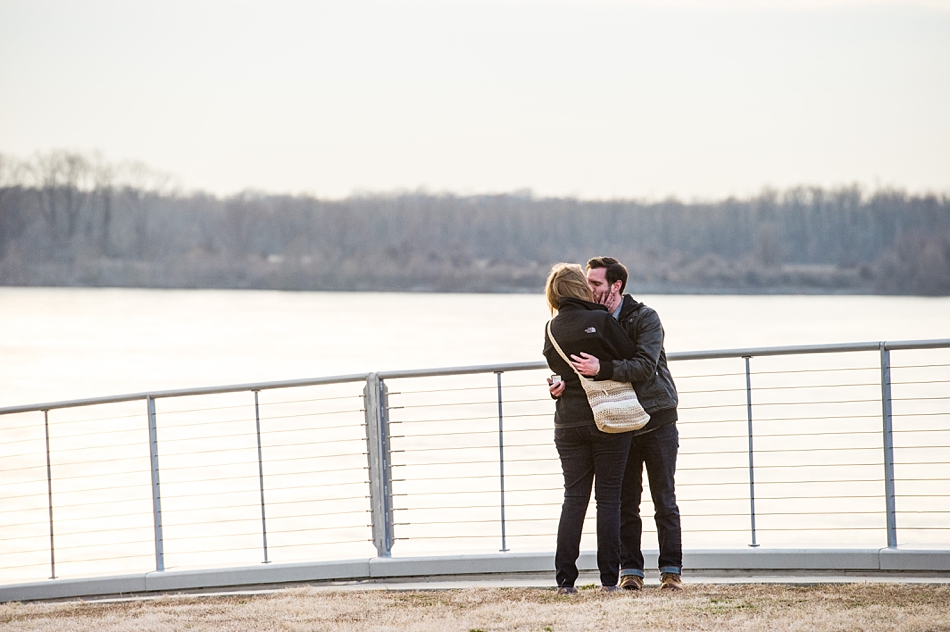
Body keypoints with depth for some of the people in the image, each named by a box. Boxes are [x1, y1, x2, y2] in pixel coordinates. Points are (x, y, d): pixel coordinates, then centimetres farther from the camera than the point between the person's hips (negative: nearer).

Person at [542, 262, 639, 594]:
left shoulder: (552, 329, 3)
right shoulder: (601, 321, -12)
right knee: (608, 498, 2)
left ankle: (565, 579, 2)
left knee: (574, 498, 8)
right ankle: (609, 579, 0)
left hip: (568, 424, 4)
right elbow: (631, 358, -7)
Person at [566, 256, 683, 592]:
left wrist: (600, 369, -38)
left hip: (657, 419, -4)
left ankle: (671, 571, 5)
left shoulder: (645, 318, -11)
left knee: (664, 501, 0)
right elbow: (584, 368, 5)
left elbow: (644, 366, -25)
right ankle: (630, 571, 7)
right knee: (625, 503, 3)